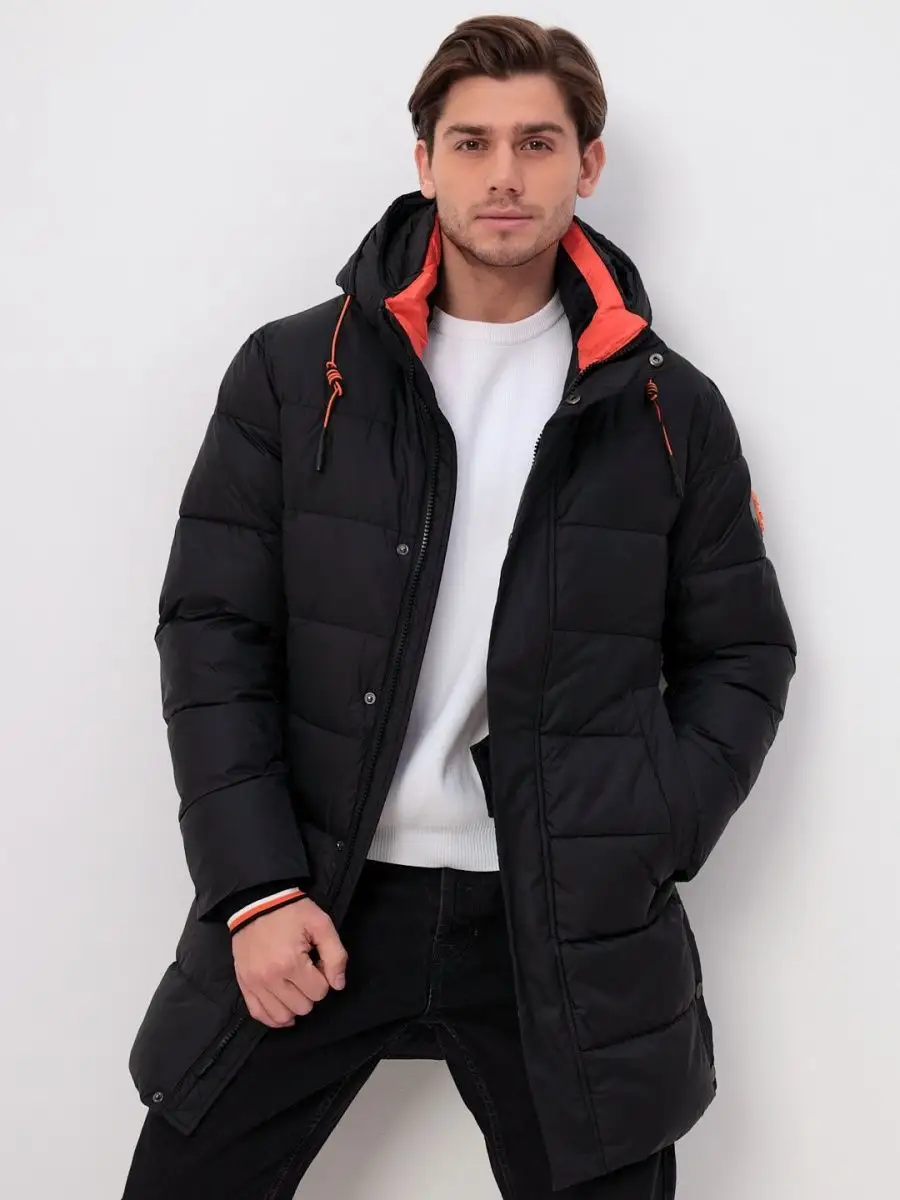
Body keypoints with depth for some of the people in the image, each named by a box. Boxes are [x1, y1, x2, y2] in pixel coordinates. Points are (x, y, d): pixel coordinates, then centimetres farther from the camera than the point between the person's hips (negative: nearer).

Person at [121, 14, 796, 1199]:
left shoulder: (673, 410, 3)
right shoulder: (290, 374, 1)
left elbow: (742, 658, 8)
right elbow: (212, 636, 0)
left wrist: (644, 852, -5)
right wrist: (256, 883, -8)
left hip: (571, 924, 0)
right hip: (314, 900, 0)